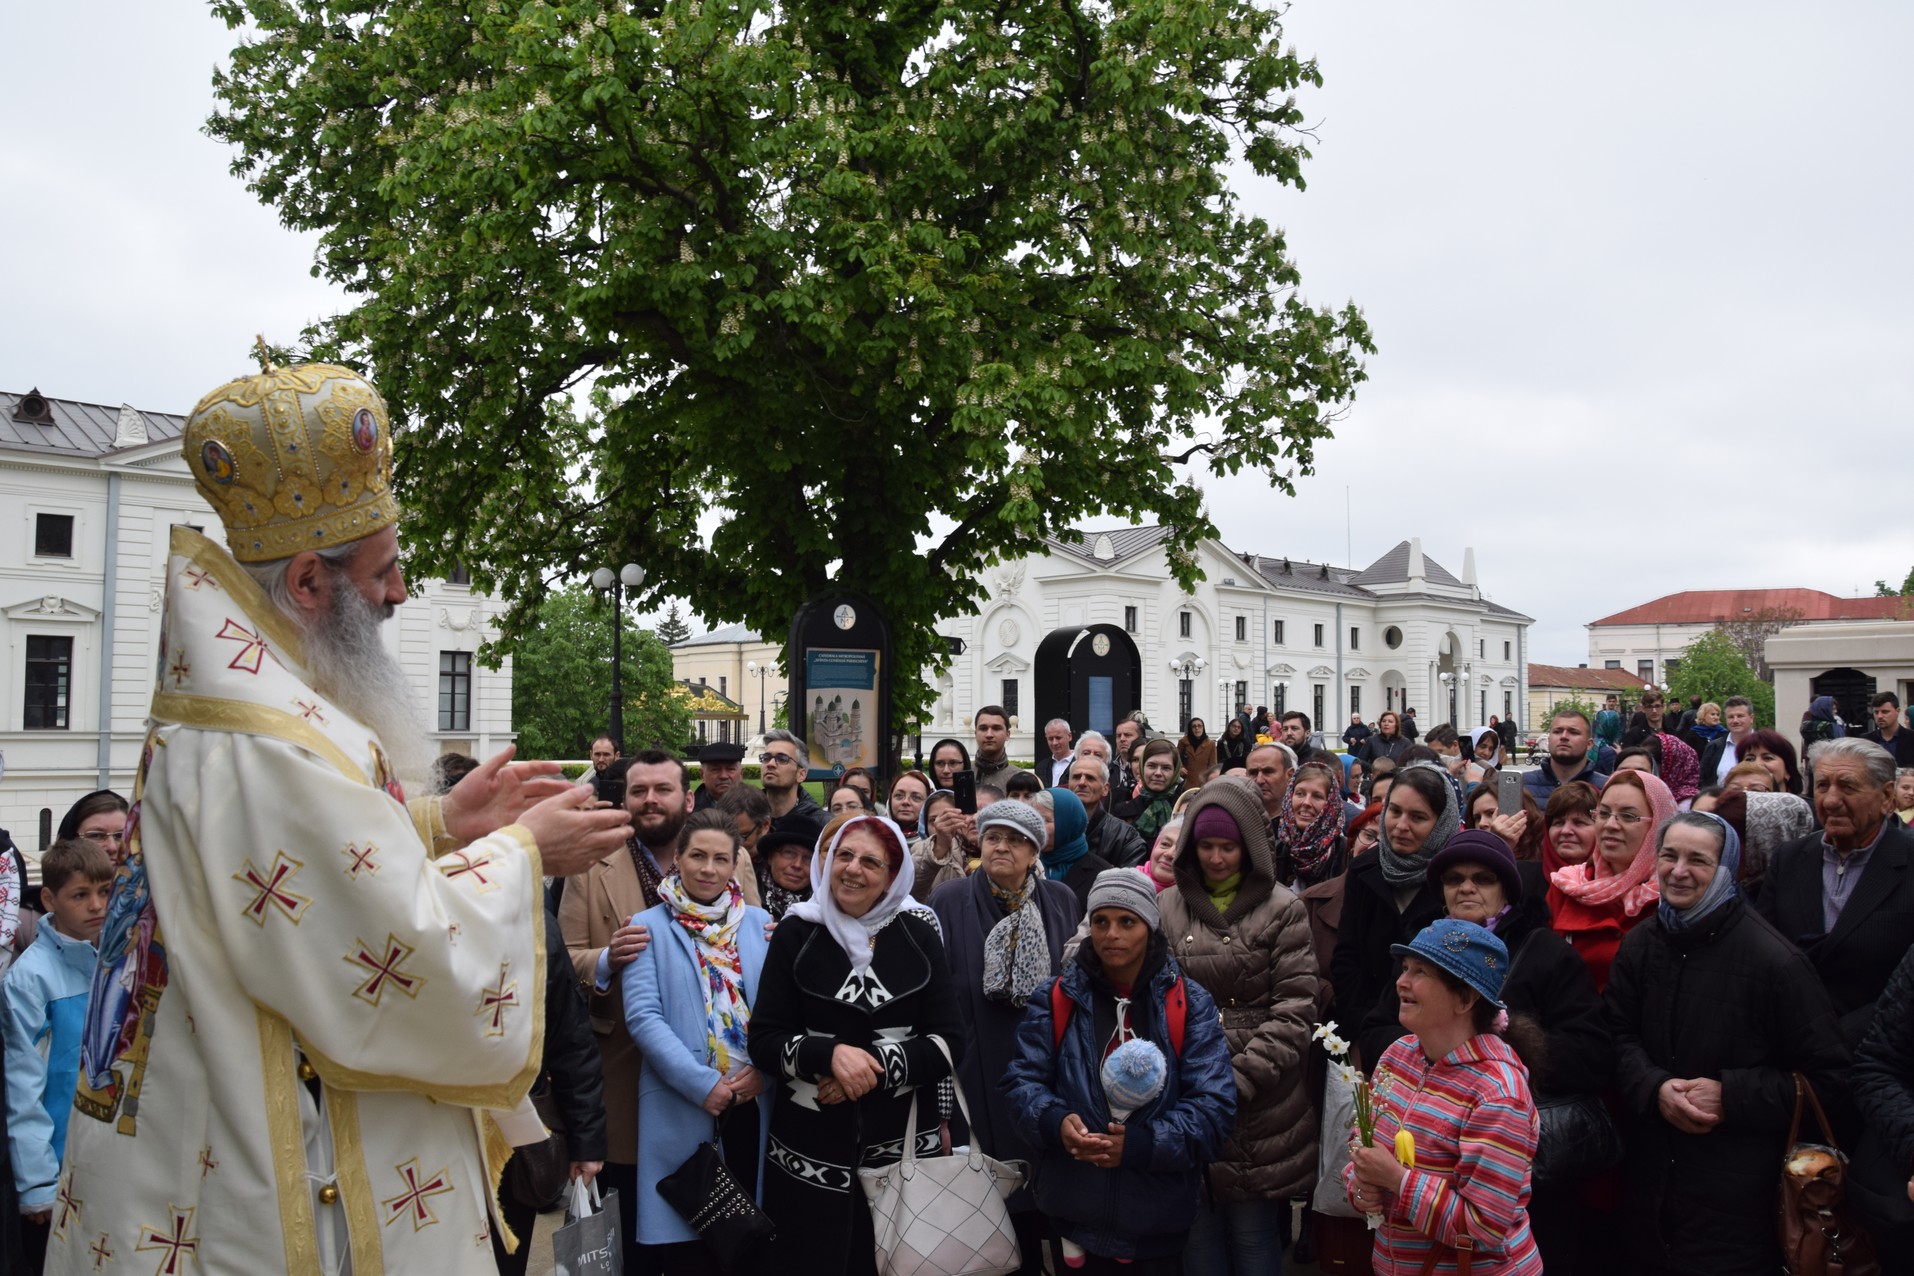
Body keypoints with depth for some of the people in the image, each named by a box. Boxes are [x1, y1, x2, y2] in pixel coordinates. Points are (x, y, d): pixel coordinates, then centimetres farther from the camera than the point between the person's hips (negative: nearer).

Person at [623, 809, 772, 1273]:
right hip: (682, 1108, -3)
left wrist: (765, 1066, -11)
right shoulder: (650, 927, 0)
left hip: (753, 1102, 3)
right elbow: (642, 1016, -10)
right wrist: (701, 1084, -17)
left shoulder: (759, 923, 9)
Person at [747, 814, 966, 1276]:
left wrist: (876, 1067, -15)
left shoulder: (917, 936, 3)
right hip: (810, 1147, -1)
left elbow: (948, 1041, -1)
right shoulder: (796, 934, -1)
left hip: (903, 1143, 1)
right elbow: (763, 1041, -3)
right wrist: (830, 1054, -20)